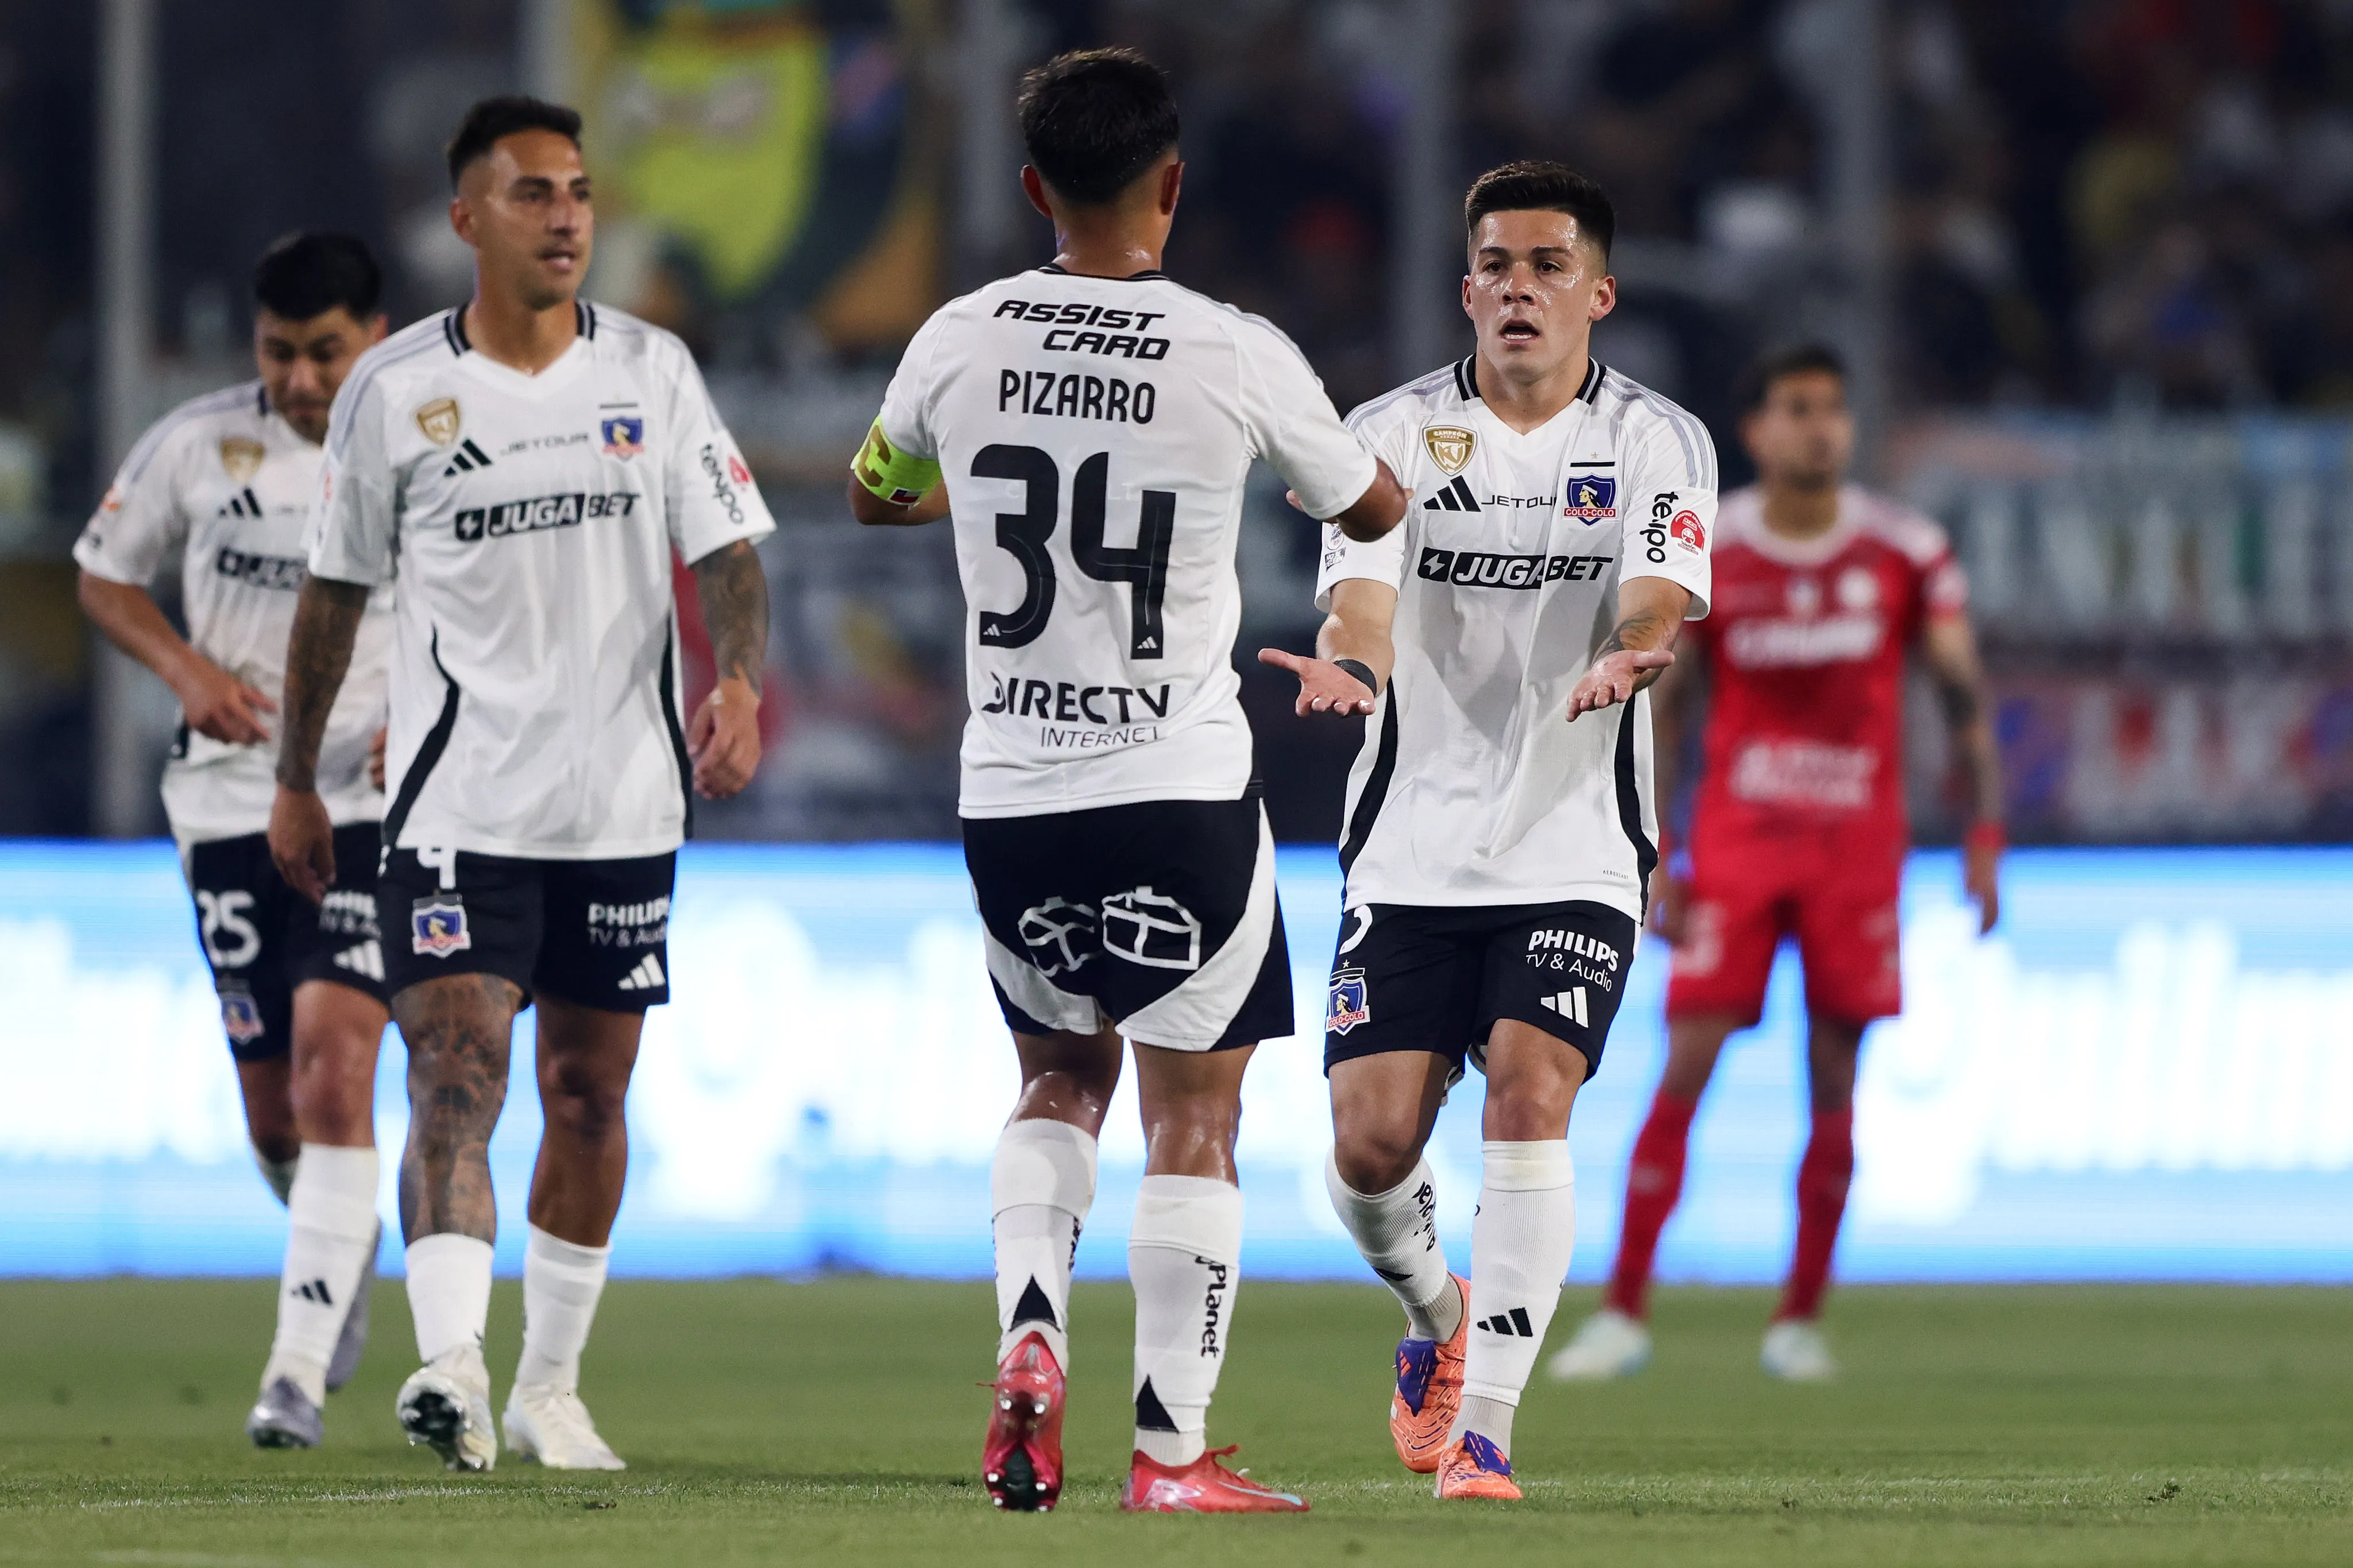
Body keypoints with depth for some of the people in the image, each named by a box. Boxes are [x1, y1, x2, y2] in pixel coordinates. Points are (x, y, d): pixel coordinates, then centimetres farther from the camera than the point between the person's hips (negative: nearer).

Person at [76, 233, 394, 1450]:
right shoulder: (198, 444, 0)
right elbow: (103, 577, 12)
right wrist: (188, 670, -7)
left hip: (375, 800, -2)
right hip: (230, 796, 2)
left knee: (332, 1070, -19)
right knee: (274, 1115, 6)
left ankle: (299, 1372, -20)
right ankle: (345, 1251, 40)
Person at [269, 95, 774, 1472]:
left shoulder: (654, 372, 4)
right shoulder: (393, 392, -1)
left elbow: (724, 550, 2)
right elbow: (337, 590, 9)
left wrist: (739, 682, -19)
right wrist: (297, 779, 12)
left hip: (624, 802, 3)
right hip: (460, 803, -3)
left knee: (589, 1097, 10)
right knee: (457, 1079, -17)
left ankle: (552, 1384, 22)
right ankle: (452, 1370, -28)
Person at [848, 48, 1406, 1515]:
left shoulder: (961, 342, -2)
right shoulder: (1239, 358, -11)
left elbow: (876, 491, 21)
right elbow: (1373, 510, 8)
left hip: (1008, 789, 3)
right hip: (1180, 789, -3)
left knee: (1061, 1075, 23)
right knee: (1193, 1112, 5)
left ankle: (1030, 1332, 1)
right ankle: (1173, 1448, 2)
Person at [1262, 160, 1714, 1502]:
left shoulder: (1658, 442, 1)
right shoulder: (1394, 432, 3)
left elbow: (1658, 603, -13)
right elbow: (1363, 603, -9)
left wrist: (1629, 659, -37)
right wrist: (1350, 666, -33)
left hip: (1574, 852, -1)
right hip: (1413, 849, 1)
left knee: (1528, 1095, -20)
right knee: (1371, 1144, -5)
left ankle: (1485, 1427, -16)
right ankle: (1437, 1314, 29)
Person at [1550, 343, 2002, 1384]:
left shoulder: (1906, 553, 1)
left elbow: (1965, 697, 6)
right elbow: (1662, 710, 6)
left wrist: (1986, 837, -1)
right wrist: (1650, 855, -1)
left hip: (1858, 839, 1)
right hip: (1735, 831, -1)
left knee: (1836, 1084, 0)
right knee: (1685, 1067, -9)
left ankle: (1800, 1321, 9)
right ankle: (1624, 1311, -5)